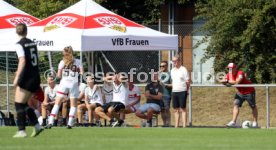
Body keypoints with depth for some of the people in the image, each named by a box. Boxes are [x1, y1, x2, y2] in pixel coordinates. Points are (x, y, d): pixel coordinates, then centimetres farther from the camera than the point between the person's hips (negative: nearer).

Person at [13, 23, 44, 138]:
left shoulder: (19, 45, -10)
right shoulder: (32, 43, 12)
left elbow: (22, 61, -22)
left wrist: (17, 77, -24)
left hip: (26, 78, -7)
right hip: (36, 77, 7)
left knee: (19, 104, -4)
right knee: (24, 104, 17)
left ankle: (21, 131, -10)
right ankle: (37, 126, 10)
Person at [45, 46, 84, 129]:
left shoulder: (62, 62, 4)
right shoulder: (78, 62, 4)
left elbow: (59, 76, -1)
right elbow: (82, 73, -4)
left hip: (64, 83, 0)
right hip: (74, 84, 0)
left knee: (57, 103, 2)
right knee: (73, 104, 7)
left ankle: (50, 122, -6)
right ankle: (70, 123, -3)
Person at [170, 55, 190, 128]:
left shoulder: (183, 70, -5)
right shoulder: (172, 70, 14)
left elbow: (188, 82, -4)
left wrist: (185, 91, -3)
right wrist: (172, 86, 10)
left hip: (182, 92, -6)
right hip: (174, 92, 6)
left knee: (183, 109, -5)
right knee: (176, 109, 7)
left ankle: (184, 125, -5)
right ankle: (176, 126, 10)